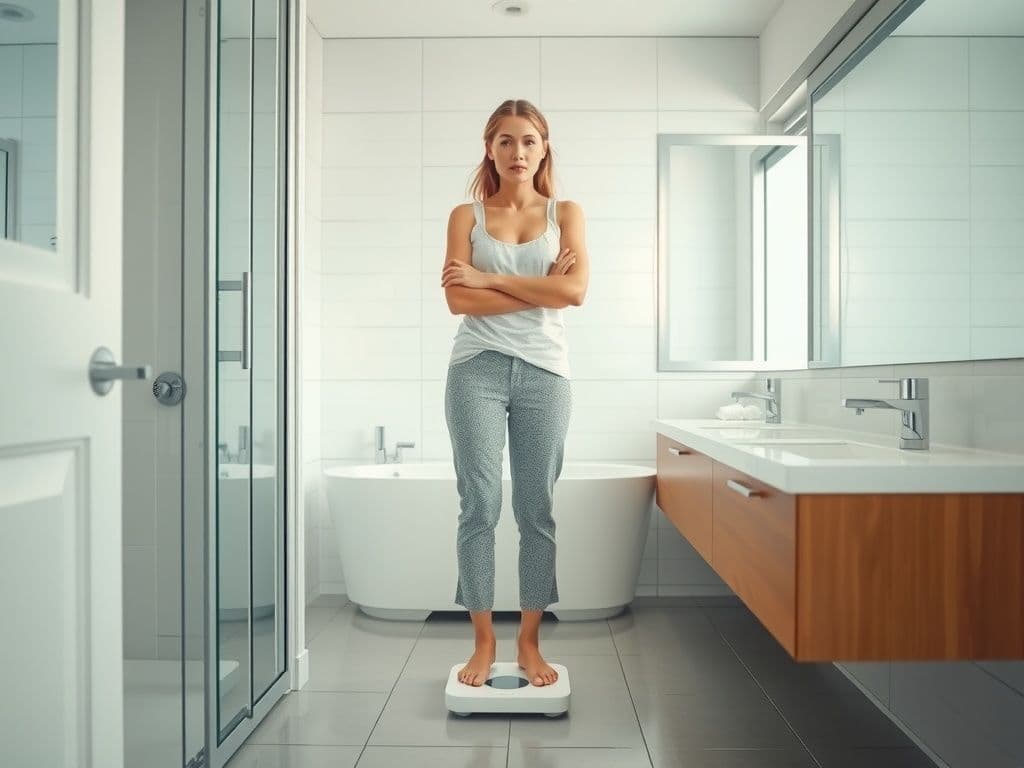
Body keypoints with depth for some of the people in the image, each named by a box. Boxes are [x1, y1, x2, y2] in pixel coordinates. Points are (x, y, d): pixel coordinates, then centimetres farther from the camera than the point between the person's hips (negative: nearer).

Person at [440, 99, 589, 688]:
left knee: (537, 510, 4)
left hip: (544, 372, 1)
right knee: (480, 506, -1)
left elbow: (574, 291, -6)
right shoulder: (467, 215, 9)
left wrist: (489, 278, -6)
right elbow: (459, 300, -5)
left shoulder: (565, 213, 11)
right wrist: (539, 290, -7)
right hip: (478, 369, 0)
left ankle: (530, 643, 15)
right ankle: (484, 642, 11)